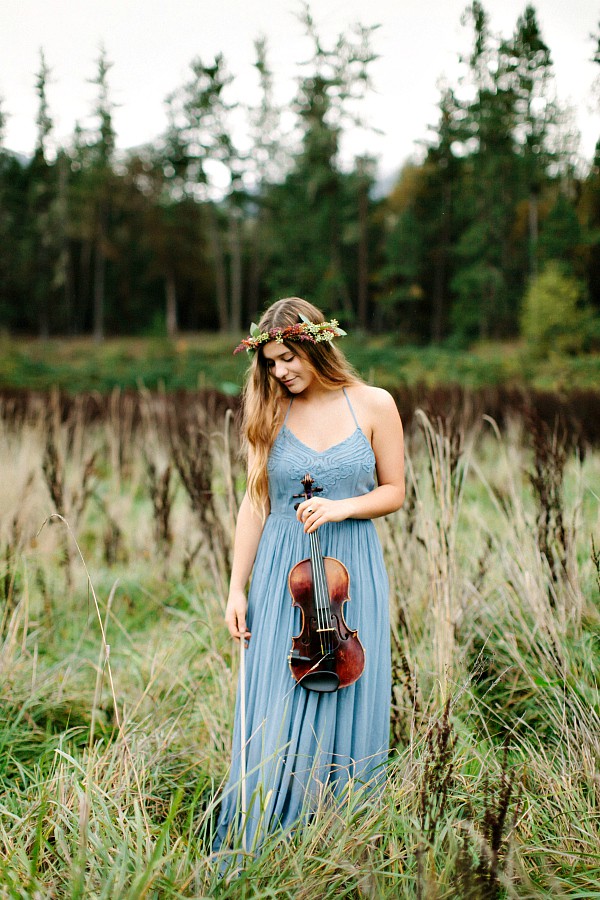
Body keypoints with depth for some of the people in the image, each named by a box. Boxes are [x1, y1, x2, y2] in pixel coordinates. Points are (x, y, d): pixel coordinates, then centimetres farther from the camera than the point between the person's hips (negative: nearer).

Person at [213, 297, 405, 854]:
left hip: (351, 575, 0)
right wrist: (236, 589, 1)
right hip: (282, 576, 1)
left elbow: (394, 491, 5)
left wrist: (342, 506, -14)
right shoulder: (269, 412, 3)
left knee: (345, 707, 4)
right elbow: (256, 503, 5)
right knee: (276, 711, 1)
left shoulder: (373, 405, 0)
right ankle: (259, 844, 14)